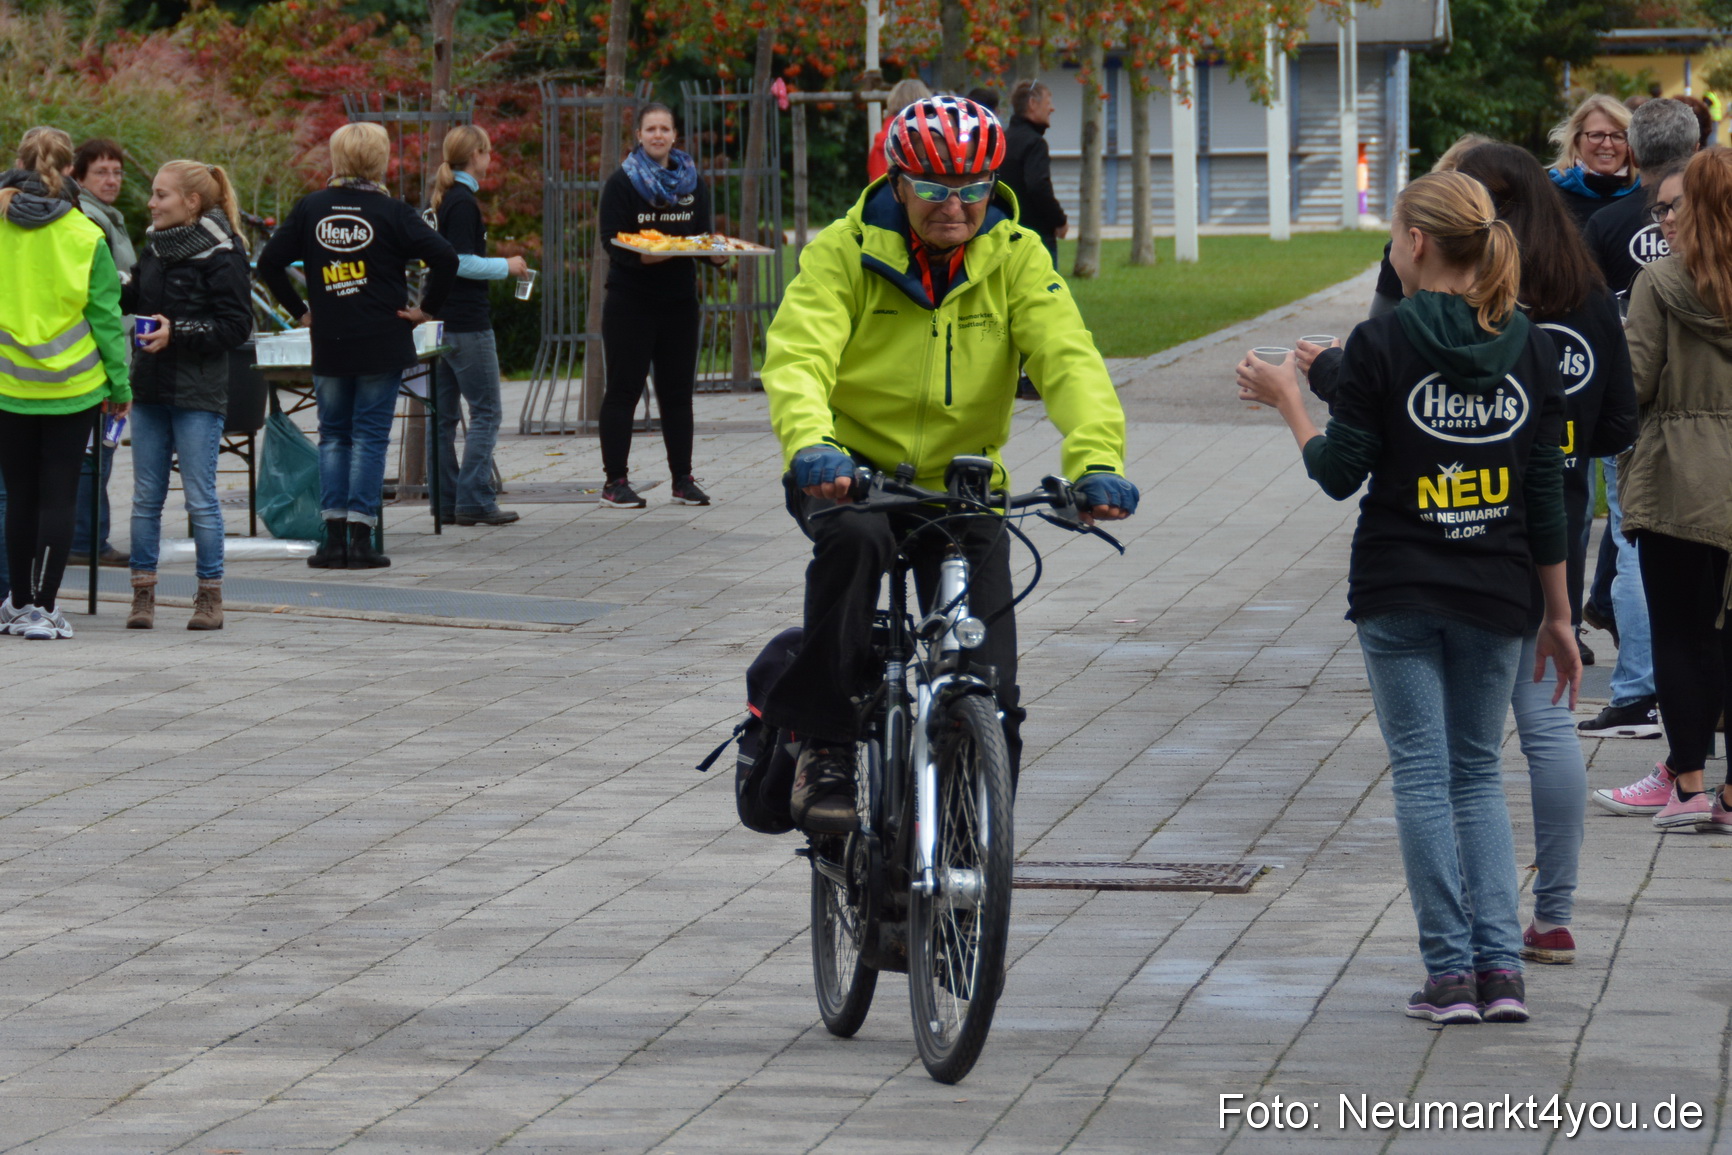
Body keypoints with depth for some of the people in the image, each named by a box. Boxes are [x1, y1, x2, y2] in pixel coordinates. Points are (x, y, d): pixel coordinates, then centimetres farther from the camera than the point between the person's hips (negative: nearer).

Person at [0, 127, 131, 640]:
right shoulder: (86, 237, -6)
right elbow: (106, 315, -1)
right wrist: (120, 385, 6)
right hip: (73, 389, -1)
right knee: (58, 496, 2)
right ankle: (43, 608, 0)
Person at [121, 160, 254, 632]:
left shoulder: (222, 256, -10)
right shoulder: (156, 247, 11)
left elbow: (236, 326, -12)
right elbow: (136, 300, 24)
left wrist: (177, 332, -20)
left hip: (199, 394, -7)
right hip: (151, 389, 7)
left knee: (200, 499, -2)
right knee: (146, 497, 7)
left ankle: (210, 595, 6)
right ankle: (143, 593, 12)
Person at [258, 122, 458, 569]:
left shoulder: (310, 208, 1)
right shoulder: (391, 212, -6)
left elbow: (269, 263, 1)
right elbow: (445, 258, -15)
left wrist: (299, 309, 10)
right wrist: (427, 309, -3)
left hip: (328, 346, 2)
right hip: (383, 344, -2)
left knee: (333, 435, 11)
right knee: (369, 436, 1)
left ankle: (334, 536, 4)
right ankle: (360, 537, -3)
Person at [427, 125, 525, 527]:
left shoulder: (444, 200, 12)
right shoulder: (464, 202, -14)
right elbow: (462, 263, -19)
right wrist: (506, 266, -7)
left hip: (443, 322, 9)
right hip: (467, 323, -9)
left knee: (444, 414, 9)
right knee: (486, 411, -5)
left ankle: (446, 499, 11)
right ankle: (475, 500, -8)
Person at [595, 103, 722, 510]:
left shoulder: (693, 183, 12)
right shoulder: (622, 183, -2)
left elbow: (703, 235, 13)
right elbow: (614, 242, -9)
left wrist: (718, 254, -9)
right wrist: (643, 255, -28)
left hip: (679, 300, 4)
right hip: (630, 302, -4)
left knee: (678, 391, 6)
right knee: (623, 389, -3)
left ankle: (683, 479, 12)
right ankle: (615, 480, 0)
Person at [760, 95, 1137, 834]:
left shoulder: (1016, 259, -4)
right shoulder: (845, 251, -9)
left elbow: (1069, 361, -16)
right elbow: (798, 355, -22)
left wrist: (1096, 460, -35)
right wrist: (810, 445, -44)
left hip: (962, 483, 2)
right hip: (853, 469, -2)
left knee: (987, 687, -7)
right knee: (854, 538, -37)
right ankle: (823, 747, -26)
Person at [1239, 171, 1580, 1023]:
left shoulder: (1381, 345, -10)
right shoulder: (1529, 347, 2)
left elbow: (1339, 474, -7)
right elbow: (1546, 492, 4)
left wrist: (1286, 400, 9)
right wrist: (1558, 615, 11)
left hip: (1398, 593, -3)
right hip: (1495, 598, 3)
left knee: (1423, 775, 2)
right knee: (1478, 774, 13)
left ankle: (1450, 971, -2)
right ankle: (1500, 968, 1)